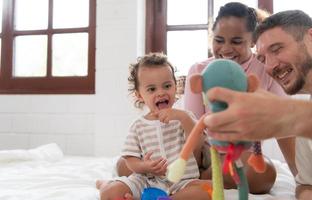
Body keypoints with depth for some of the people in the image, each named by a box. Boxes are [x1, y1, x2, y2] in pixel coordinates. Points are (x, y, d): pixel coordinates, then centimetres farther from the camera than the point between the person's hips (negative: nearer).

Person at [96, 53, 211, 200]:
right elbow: (130, 159, 4)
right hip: (146, 181, -1)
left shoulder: (183, 117, 4)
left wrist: (183, 117, -25)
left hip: (182, 182, 1)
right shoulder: (138, 126, 6)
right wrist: (144, 166, -18)